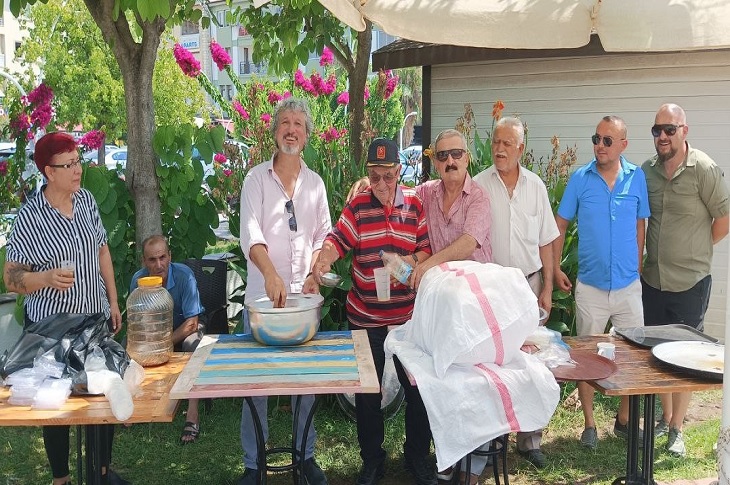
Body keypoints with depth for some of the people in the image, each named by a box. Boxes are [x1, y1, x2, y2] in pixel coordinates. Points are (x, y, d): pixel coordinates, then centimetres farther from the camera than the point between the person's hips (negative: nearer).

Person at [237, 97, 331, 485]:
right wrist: (271, 274, -28)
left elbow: (323, 234, 11)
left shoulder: (314, 182, 9)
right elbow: (250, 233, -14)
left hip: (303, 293, 3)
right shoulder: (257, 178, -2)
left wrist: (314, 275, -4)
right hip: (262, 291, -3)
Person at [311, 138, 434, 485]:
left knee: (417, 388, 9)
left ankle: (417, 456, 29)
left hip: (409, 314, 0)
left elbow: (427, 248, 0)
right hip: (365, 316, 0)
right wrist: (322, 262, -30)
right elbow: (337, 239, -10)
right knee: (367, 391, 11)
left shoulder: (415, 204, 2)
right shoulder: (357, 205, 0)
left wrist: (412, 260, -21)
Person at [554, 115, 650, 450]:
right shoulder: (580, 178, -5)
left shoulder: (637, 177, -1)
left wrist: (638, 268, 8)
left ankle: (625, 420, 28)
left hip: (629, 285, 2)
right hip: (590, 286, -1)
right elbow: (560, 224, 1)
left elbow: (640, 225, 8)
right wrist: (555, 268, -3)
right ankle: (589, 424, 22)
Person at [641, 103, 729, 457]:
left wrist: (695, 251, 1)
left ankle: (677, 428, 19)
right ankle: (665, 417, 32)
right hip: (652, 279, 5)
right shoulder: (647, 171, 1)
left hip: (690, 282, -4)